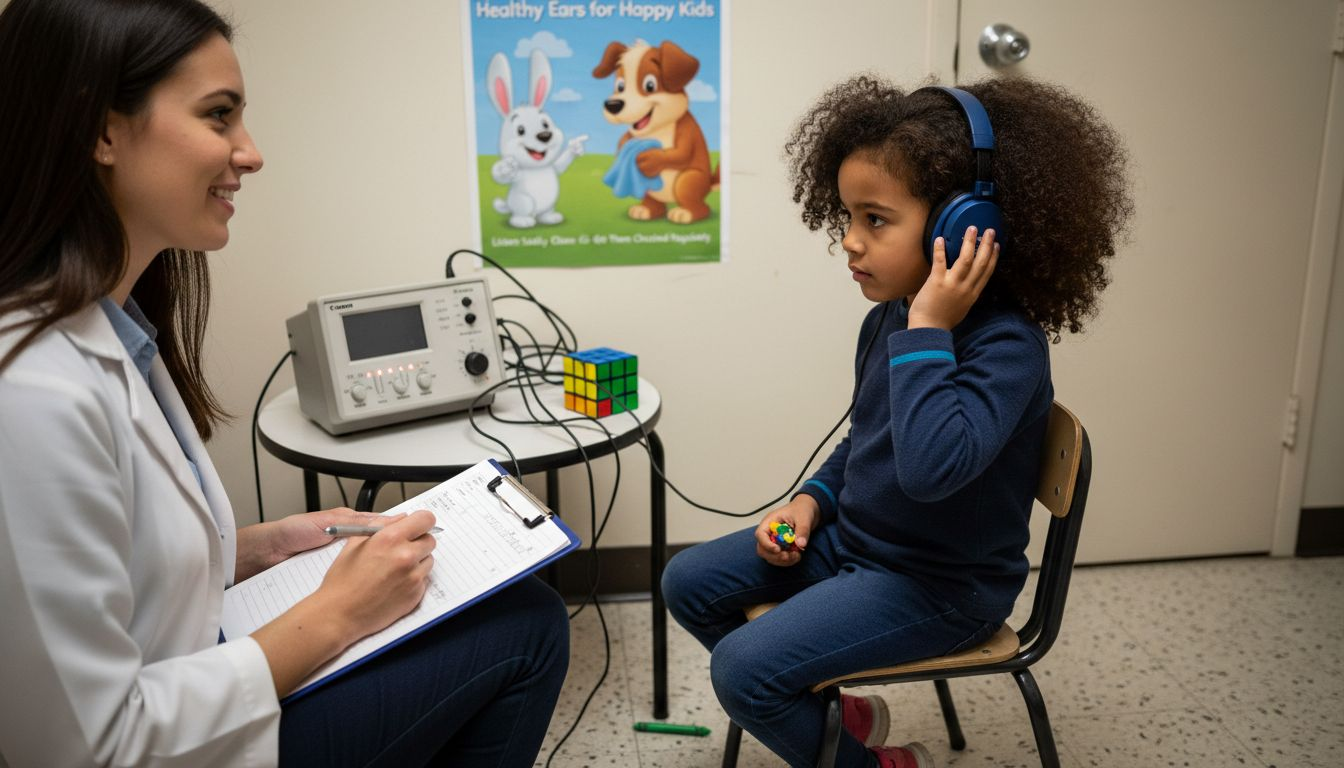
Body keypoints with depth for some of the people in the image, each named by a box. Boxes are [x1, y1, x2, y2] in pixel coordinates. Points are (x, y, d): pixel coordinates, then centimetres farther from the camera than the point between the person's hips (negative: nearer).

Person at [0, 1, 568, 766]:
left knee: (526, 610, 8)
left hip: (197, 675, 8)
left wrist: (269, 544, 0)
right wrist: (335, 614, -19)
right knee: (524, 625, -4)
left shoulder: (117, 327, 0)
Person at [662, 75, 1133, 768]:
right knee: (688, 583, 8)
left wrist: (927, 331, -35)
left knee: (741, 669, -19)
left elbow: (931, 467, -43)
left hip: (939, 584, -8)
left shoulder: (1006, 344, -25)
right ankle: (835, 712, 21)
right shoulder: (887, 317, 1)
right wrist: (814, 497, 2)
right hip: (850, 540, 9)